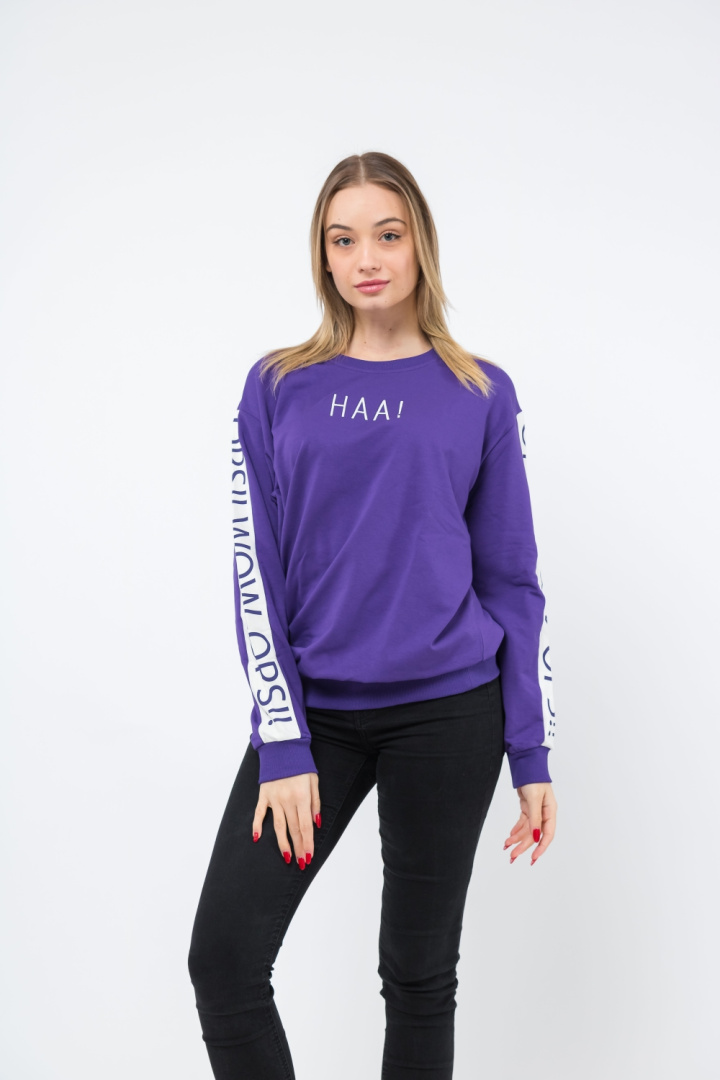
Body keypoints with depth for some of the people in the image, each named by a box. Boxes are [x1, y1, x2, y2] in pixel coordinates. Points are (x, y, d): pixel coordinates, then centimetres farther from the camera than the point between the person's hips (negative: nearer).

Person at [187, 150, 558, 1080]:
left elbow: (512, 578, 5)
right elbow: (256, 570, -1)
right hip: (313, 712, 1)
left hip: (447, 712, 0)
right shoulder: (278, 387, 4)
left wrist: (532, 757, 1)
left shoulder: (481, 394, 4)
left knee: (420, 973, 8)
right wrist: (283, 747, -9)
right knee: (224, 953, -8)